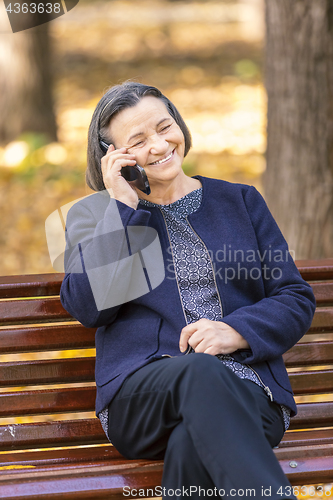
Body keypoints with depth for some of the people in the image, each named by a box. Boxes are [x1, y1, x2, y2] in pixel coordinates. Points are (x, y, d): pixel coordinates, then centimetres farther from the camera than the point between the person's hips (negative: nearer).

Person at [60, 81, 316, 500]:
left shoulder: (240, 201, 21)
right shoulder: (93, 215, 17)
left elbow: (296, 299, 13)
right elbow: (87, 306, -1)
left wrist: (237, 332, -7)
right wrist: (122, 208, -1)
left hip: (246, 387, 2)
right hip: (142, 394, -1)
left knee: (192, 443, -37)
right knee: (200, 371, -39)